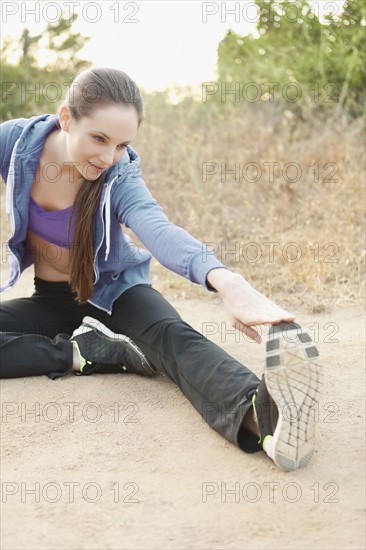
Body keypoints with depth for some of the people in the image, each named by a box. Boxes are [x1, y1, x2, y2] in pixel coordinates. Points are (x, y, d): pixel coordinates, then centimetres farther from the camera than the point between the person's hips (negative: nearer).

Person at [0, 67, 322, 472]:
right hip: (48, 299, 3)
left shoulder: (120, 179, -22)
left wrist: (225, 280, -62)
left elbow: (159, 231, -42)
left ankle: (261, 412, -63)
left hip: (113, 290, -3)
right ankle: (88, 352, -24)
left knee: (171, 334, -37)